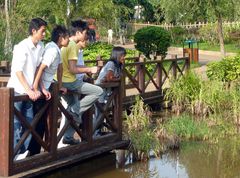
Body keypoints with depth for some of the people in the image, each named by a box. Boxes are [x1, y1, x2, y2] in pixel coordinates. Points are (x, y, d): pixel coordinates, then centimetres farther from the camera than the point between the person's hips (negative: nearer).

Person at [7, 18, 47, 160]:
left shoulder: (40, 47, 3)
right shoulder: (22, 47, -18)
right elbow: (17, 71, -20)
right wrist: (29, 90, -24)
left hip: (29, 91, 7)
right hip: (17, 90, -7)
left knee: (28, 122, 8)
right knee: (15, 123, -4)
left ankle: (24, 152, 16)